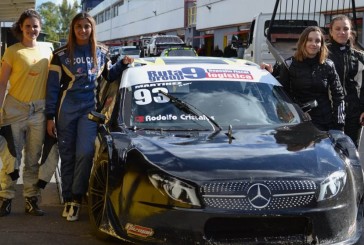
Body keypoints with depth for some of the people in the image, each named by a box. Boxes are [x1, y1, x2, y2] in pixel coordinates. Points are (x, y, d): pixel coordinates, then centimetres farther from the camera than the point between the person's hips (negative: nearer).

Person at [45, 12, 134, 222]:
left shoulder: (101, 52, 6)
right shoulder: (61, 54, 0)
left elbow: (109, 76, 19)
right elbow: (52, 87, 0)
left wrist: (123, 64, 0)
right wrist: (50, 117, -4)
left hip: (90, 109, 1)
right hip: (66, 109, 0)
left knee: (85, 153, -12)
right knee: (67, 156, 5)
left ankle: (76, 197, -3)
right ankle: (68, 199, 14)